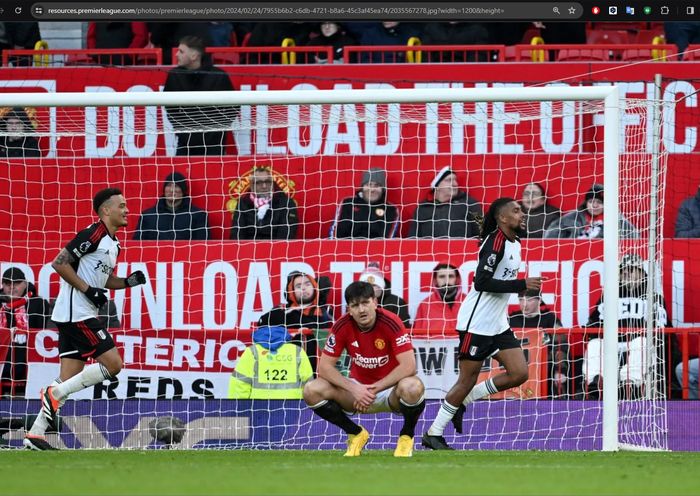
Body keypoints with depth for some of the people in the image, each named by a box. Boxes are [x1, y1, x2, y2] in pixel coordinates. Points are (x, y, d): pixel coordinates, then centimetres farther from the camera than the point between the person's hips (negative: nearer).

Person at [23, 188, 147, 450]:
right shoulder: (93, 235, -12)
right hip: (76, 313, -10)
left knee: (70, 378, 7)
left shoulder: (112, 243, 16)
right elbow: (59, 263, -16)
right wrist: (88, 289, -16)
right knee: (113, 364, -12)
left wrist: (129, 281, 10)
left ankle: (35, 434, 6)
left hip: (79, 316, 10)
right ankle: (55, 393, -7)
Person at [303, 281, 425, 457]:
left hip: (390, 389, -3)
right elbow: (325, 366, -11)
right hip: (358, 387, 3)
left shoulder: (391, 323, -21)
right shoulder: (342, 326, -12)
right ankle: (356, 434, 3)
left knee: (413, 387, -39)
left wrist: (375, 389, -29)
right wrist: (353, 389, -26)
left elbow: (409, 366, -27)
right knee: (312, 390, -21)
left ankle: (407, 436, -5)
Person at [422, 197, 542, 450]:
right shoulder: (495, 242, -17)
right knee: (468, 380, -4)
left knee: (519, 374, -1)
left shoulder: (515, 244, 11)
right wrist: (522, 285, -26)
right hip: (476, 323, -9)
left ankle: (463, 400, 13)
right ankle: (433, 434, 8)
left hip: (498, 324, 9)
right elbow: (482, 282, -25)